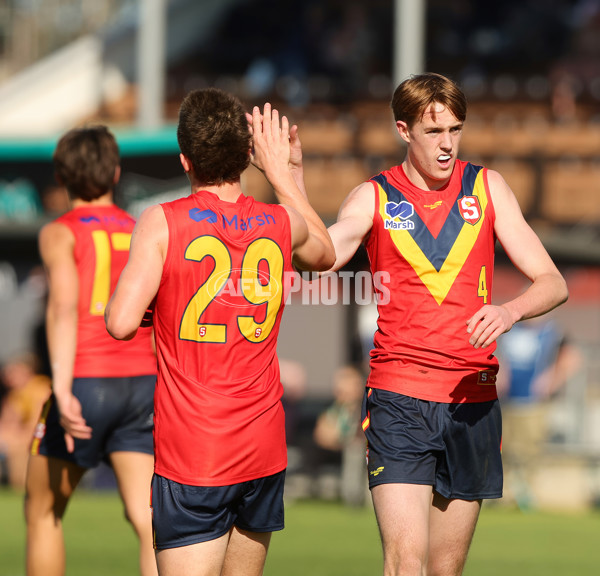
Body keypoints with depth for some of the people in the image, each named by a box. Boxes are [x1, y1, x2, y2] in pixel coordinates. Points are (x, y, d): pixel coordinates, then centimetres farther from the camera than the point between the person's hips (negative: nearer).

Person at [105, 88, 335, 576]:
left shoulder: (161, 223, -9)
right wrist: (282, 172, 32)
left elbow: (121, 324, -15)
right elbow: (325, 254, 27)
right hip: (264, 445, 4)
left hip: (190, 451, -4)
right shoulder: (281, 224, 2)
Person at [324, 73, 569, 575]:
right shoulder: (373, 198, 4)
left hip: (472, 400, 3)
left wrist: (509, 311, -17)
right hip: (398, 397, -3)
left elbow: (553, 283, 5)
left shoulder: (487, 188, 9)